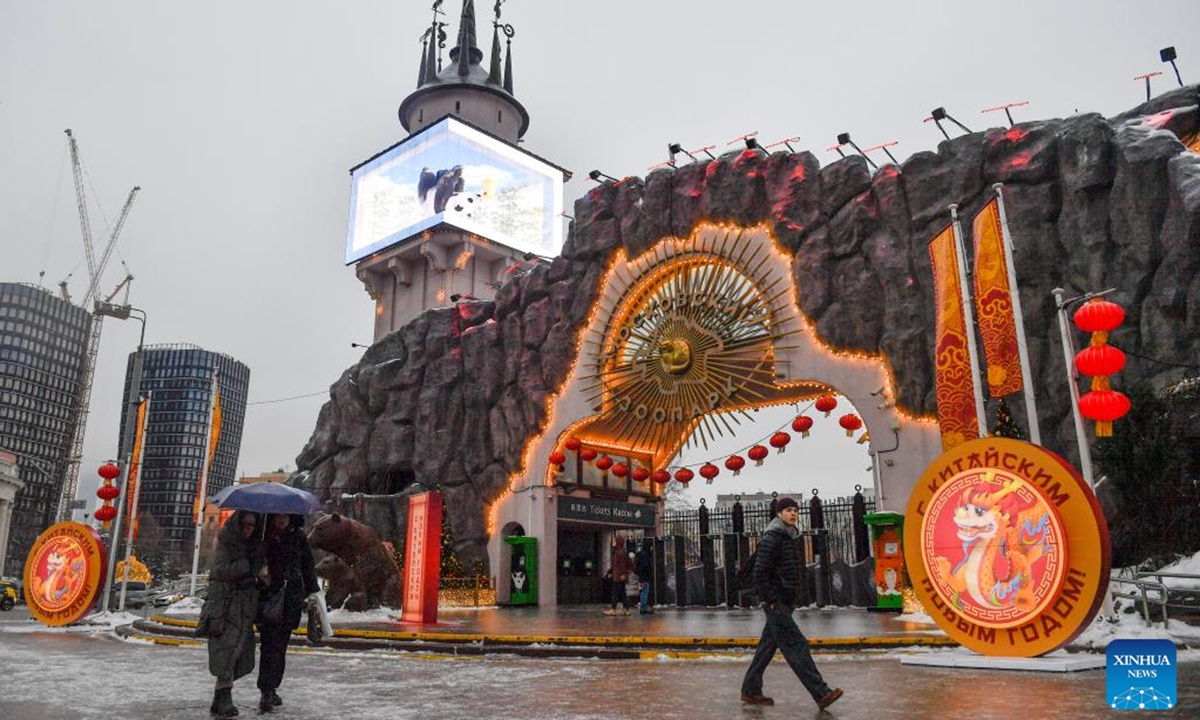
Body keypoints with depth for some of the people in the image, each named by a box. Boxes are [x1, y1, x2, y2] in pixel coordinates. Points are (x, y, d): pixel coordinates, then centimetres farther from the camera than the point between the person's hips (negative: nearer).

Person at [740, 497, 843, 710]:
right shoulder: (771, 538, -13)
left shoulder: (789, 538, 16)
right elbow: (760, 572, -19)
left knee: (767, 646, 12)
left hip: (785, 603, 9)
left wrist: (792, 599, 16)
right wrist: (771, 601, -18)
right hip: (776, 604, -9)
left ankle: (750, 691, 20)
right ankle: (821, 694, -9)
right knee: (796, 646, -9)